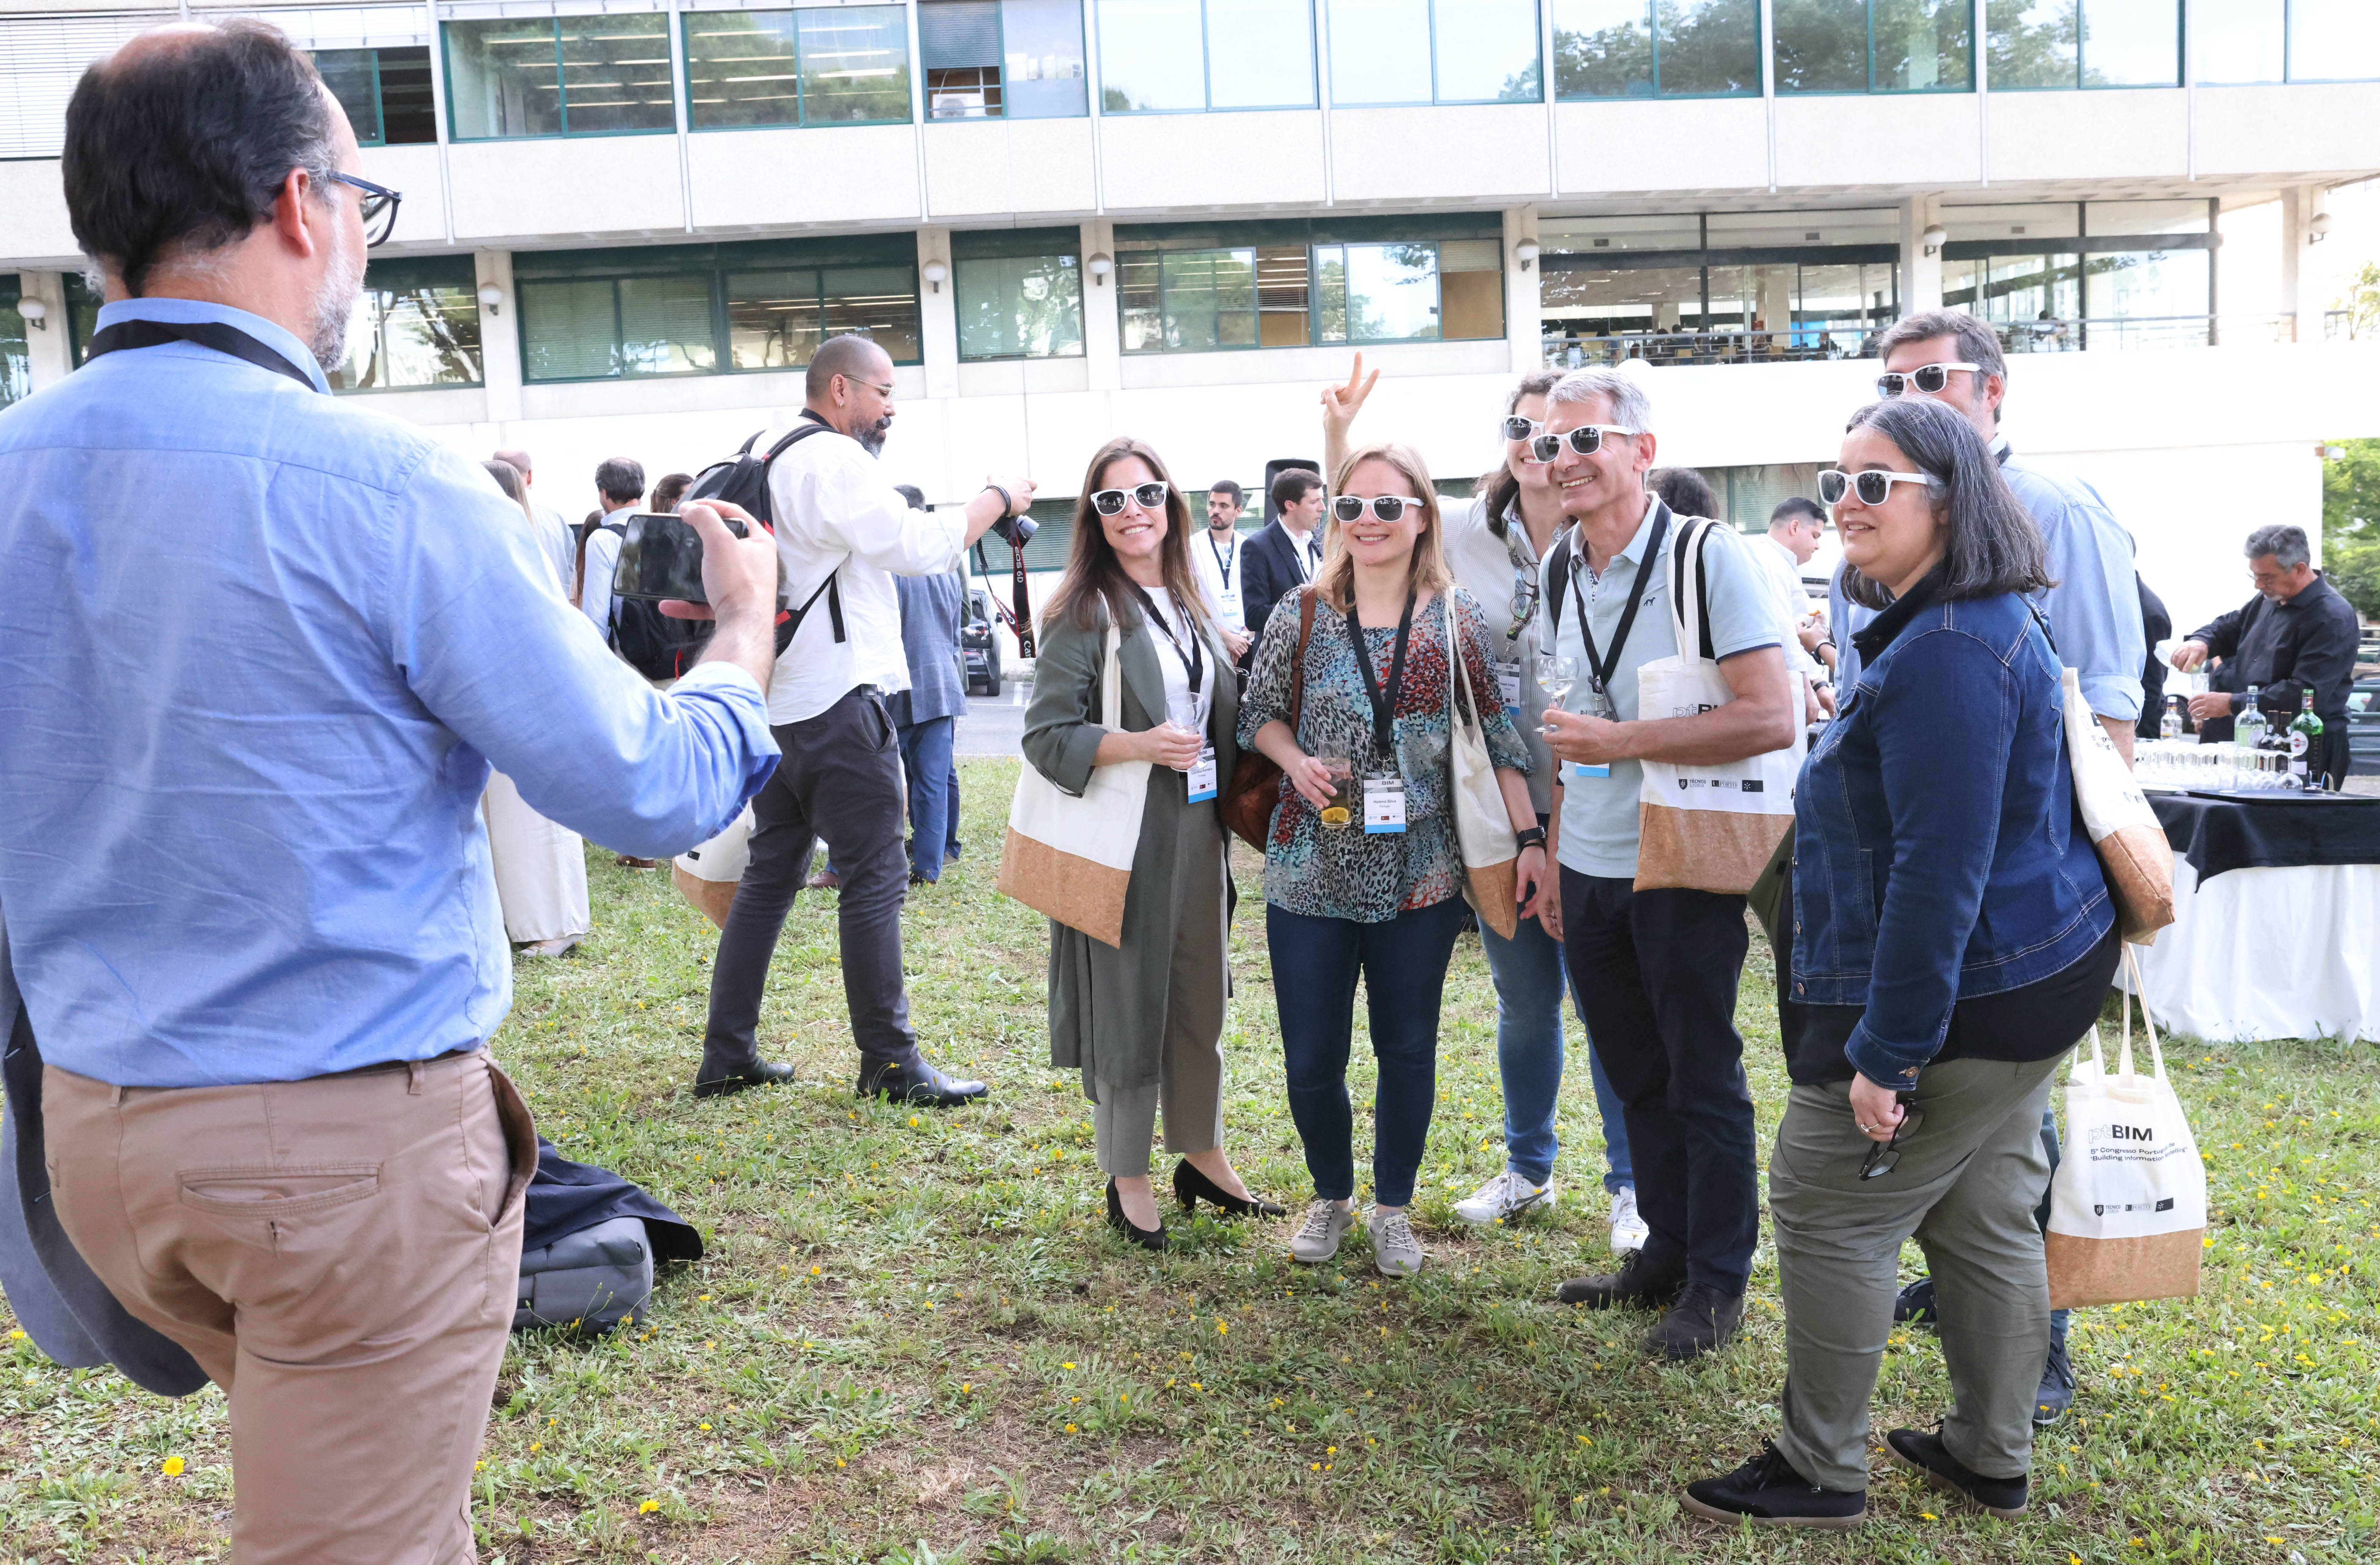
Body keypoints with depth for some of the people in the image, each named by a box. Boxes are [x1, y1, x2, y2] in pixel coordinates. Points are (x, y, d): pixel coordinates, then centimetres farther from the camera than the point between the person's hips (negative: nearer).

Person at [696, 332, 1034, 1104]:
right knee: (874, 879, -3)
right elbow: (915, 545, -17)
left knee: (771, 874, 13)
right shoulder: (833, 459, -12)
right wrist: (998, 499, -6)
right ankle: (890, 1062, 3)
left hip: (773, 702, 10)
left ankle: (727, 1055, 17)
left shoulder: (764, 455, 18)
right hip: (834, 700, -10)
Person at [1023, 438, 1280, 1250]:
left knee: (1202, 998, 15)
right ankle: (1127, 1180, 18)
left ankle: (1203, 1157, 31)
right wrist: (1138, 745, -25)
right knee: (1128, 1004, 2)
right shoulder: (1085, 611, -9)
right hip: (1126, 838, -6)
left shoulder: (1189, 605, 12)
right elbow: (1046, 737, -14)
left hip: (1200, 830, 7)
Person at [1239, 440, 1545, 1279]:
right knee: (1310, 1057, 5)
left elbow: (1499, 738, 2)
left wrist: (1530, 839, -4)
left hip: (1420, 875, 0)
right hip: (1310, 872, 0)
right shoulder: (1301, 613, 0)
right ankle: (1331, 1195, 31)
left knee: (1407, 1048, 10)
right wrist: (1298, 761, -12)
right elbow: (1257, 713, 8)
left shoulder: (1457, 620, 0)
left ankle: (1393, 1206, 31)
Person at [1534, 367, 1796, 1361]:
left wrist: (1623, 742, -21)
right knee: (1637, 1078, 16)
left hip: (1683, 871, -6)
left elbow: (1772, 719, -20)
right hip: (1587, 870, 6)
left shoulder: (1708, 558, -13)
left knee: (1704, 1082, 6)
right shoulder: (1557, 570, 7)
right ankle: (1666, 1254, 31)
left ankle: (1716, 1285, 21)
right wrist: (1553, 851, 13)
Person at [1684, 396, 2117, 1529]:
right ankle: (1991, 1457, 32)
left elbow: (1939, 870, -27)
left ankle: (1820, 1471, 14)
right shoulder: (1959, 627, 12)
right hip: (2028, 970, 11)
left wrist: (1889, 1049, -24)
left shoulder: (1949, 652, -23)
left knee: (1827, 1208, 0)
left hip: (1964, 997, -11)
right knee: (1982, 1215, 18)